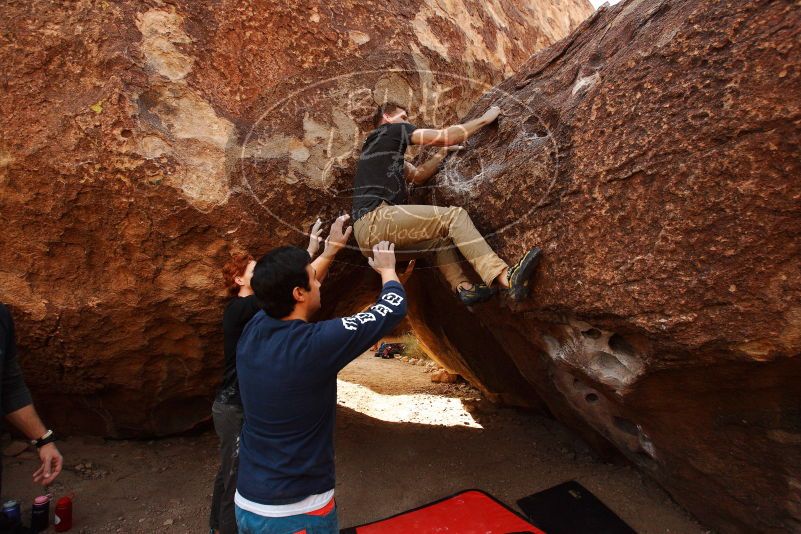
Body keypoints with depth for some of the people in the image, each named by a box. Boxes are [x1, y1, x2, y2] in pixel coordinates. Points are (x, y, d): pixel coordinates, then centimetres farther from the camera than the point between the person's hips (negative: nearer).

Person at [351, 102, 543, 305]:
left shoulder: (375, 147, 33)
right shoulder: (392, 130, 7)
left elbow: (417, 176, 30)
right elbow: (446, 136, 4)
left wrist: (443, 152, 30)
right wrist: (484, 119, 14)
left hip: (367, 237, 9)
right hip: (375, 219, -9)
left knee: (441, 234, 22)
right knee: (453, 216, -14)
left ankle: (463, 286, 4)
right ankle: (507, 277, -27)